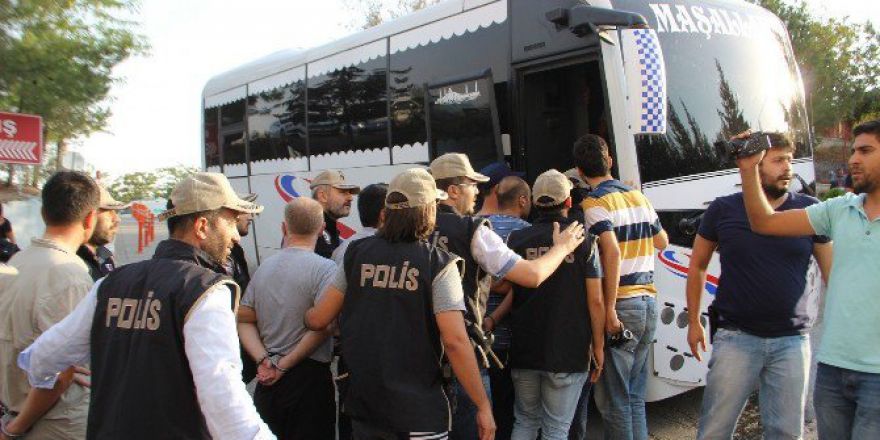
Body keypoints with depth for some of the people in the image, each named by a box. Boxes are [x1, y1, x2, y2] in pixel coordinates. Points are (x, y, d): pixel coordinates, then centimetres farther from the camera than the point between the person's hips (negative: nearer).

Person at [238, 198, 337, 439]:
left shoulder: (264, 267, 8)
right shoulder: (324, 268, -12)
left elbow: (244, 320, 7)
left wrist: (264, 360, -3)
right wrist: (285, 365, -13)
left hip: (268, 380, 6)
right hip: (309, 375, -6)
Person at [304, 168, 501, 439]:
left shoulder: (356, 254, -2)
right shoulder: (438, 264, -13)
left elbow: (317, 320, 1)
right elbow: (455, 341, -19)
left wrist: (303, 315, 24)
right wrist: (483, 406, -11)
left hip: (363, 406, 4)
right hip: (419, 411, -4)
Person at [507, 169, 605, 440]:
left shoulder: (517, 239, 0)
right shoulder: (582, 241, -7)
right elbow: (595, 300, -7)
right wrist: (598, 346, 1)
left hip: (524, 349, 3)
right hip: (568, 352, -3)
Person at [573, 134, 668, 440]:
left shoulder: (595, 202, -10)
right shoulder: (639, 197, 12)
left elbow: (612, 252, -22)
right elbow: (662, 242, 23)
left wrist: (609, 308, -21)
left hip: (622, 305, -7)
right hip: (648, 301, 7)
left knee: (614, 400, 2)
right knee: (635, 397, 17)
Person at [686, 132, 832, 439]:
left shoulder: (809, 210, 1)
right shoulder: (723, 210, -1)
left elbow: (833, 273, 5)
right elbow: (697, 266, 10)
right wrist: (694, 322, 9)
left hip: (792, 341, 1)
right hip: (736, 338, -1)